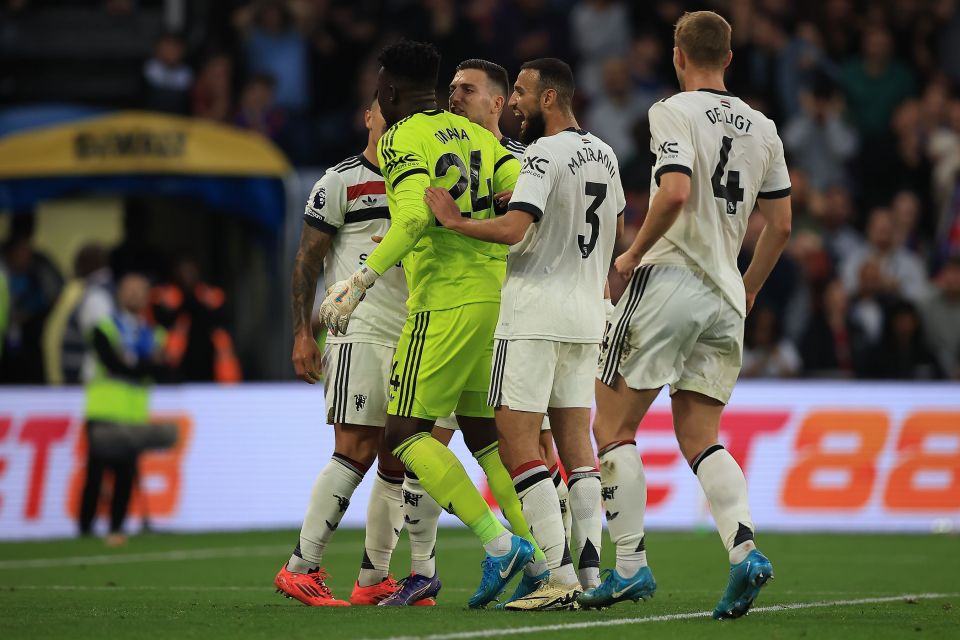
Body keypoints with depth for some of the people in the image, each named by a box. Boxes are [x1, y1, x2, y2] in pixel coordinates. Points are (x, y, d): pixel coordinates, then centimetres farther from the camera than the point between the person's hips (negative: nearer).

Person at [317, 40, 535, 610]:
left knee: (407, 431, -4)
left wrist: (361, 282, -20)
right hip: (497, 293, 8)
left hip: (446, 300, -8)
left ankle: (499, 543, -16)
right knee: (484, 430, 14)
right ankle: (540, 562, 7)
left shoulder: (401, 140, -5)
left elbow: (415, 217, -20)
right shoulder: (476, 135, 16)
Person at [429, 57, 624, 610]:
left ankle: (560, 577, -14)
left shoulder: (545, 155, -14)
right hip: (586, 315, 9)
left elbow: (513, 229, -25)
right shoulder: (605, 155, 13)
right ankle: (591, 574, 5)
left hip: (535, 314, -9)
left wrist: (456, 221, -12)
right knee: (577, 445, 10)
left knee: (518, 442, -7)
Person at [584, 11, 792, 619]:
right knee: (700, 438, 10)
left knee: (615, 426, 3)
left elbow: (674, 193, -23)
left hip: (668, 278, -6)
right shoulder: (761, 128, 12)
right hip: (724, 296, 6)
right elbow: (781, 225, 14)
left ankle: (632, 564, -3)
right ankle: (745, 549, -12)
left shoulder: (674, 113, -7)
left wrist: (633, 254, -9)